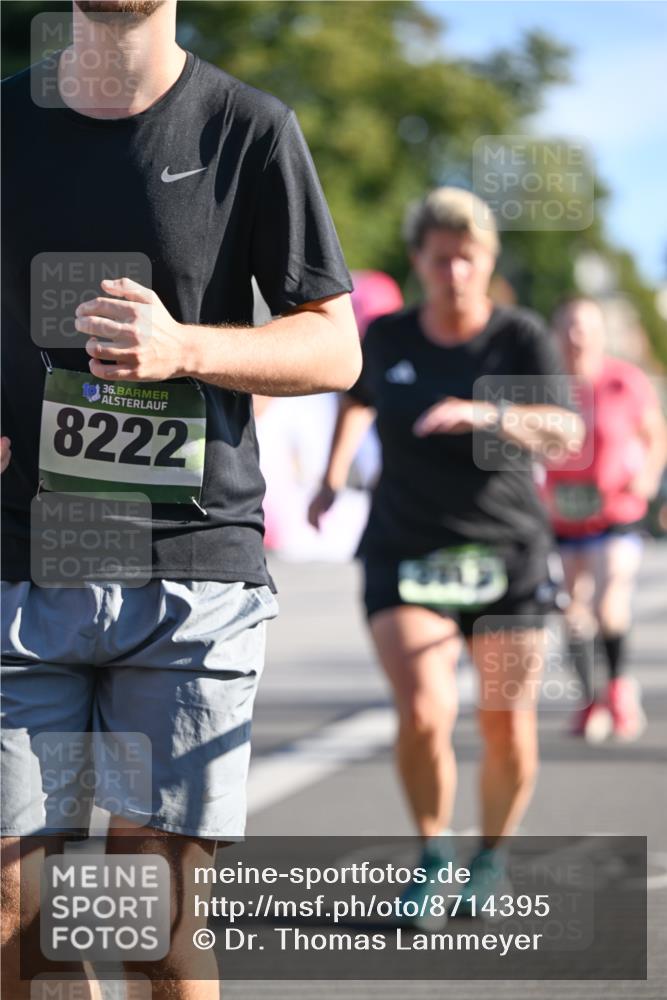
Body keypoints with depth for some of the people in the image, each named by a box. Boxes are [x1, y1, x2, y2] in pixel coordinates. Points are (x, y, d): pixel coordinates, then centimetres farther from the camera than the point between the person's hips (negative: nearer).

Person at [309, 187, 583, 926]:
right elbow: (359, 395, 26)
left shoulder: (520, 339, -7)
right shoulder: (387, 338, 1)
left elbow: (565, 432, -23)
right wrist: (333, 475, 18)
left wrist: (482, 416, -37)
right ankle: (434, 855, 6)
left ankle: (492, 857, 29)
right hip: (406, 555, 1)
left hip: (505, 556, -1)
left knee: (507, 728, 2)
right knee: (423, 712, -18)